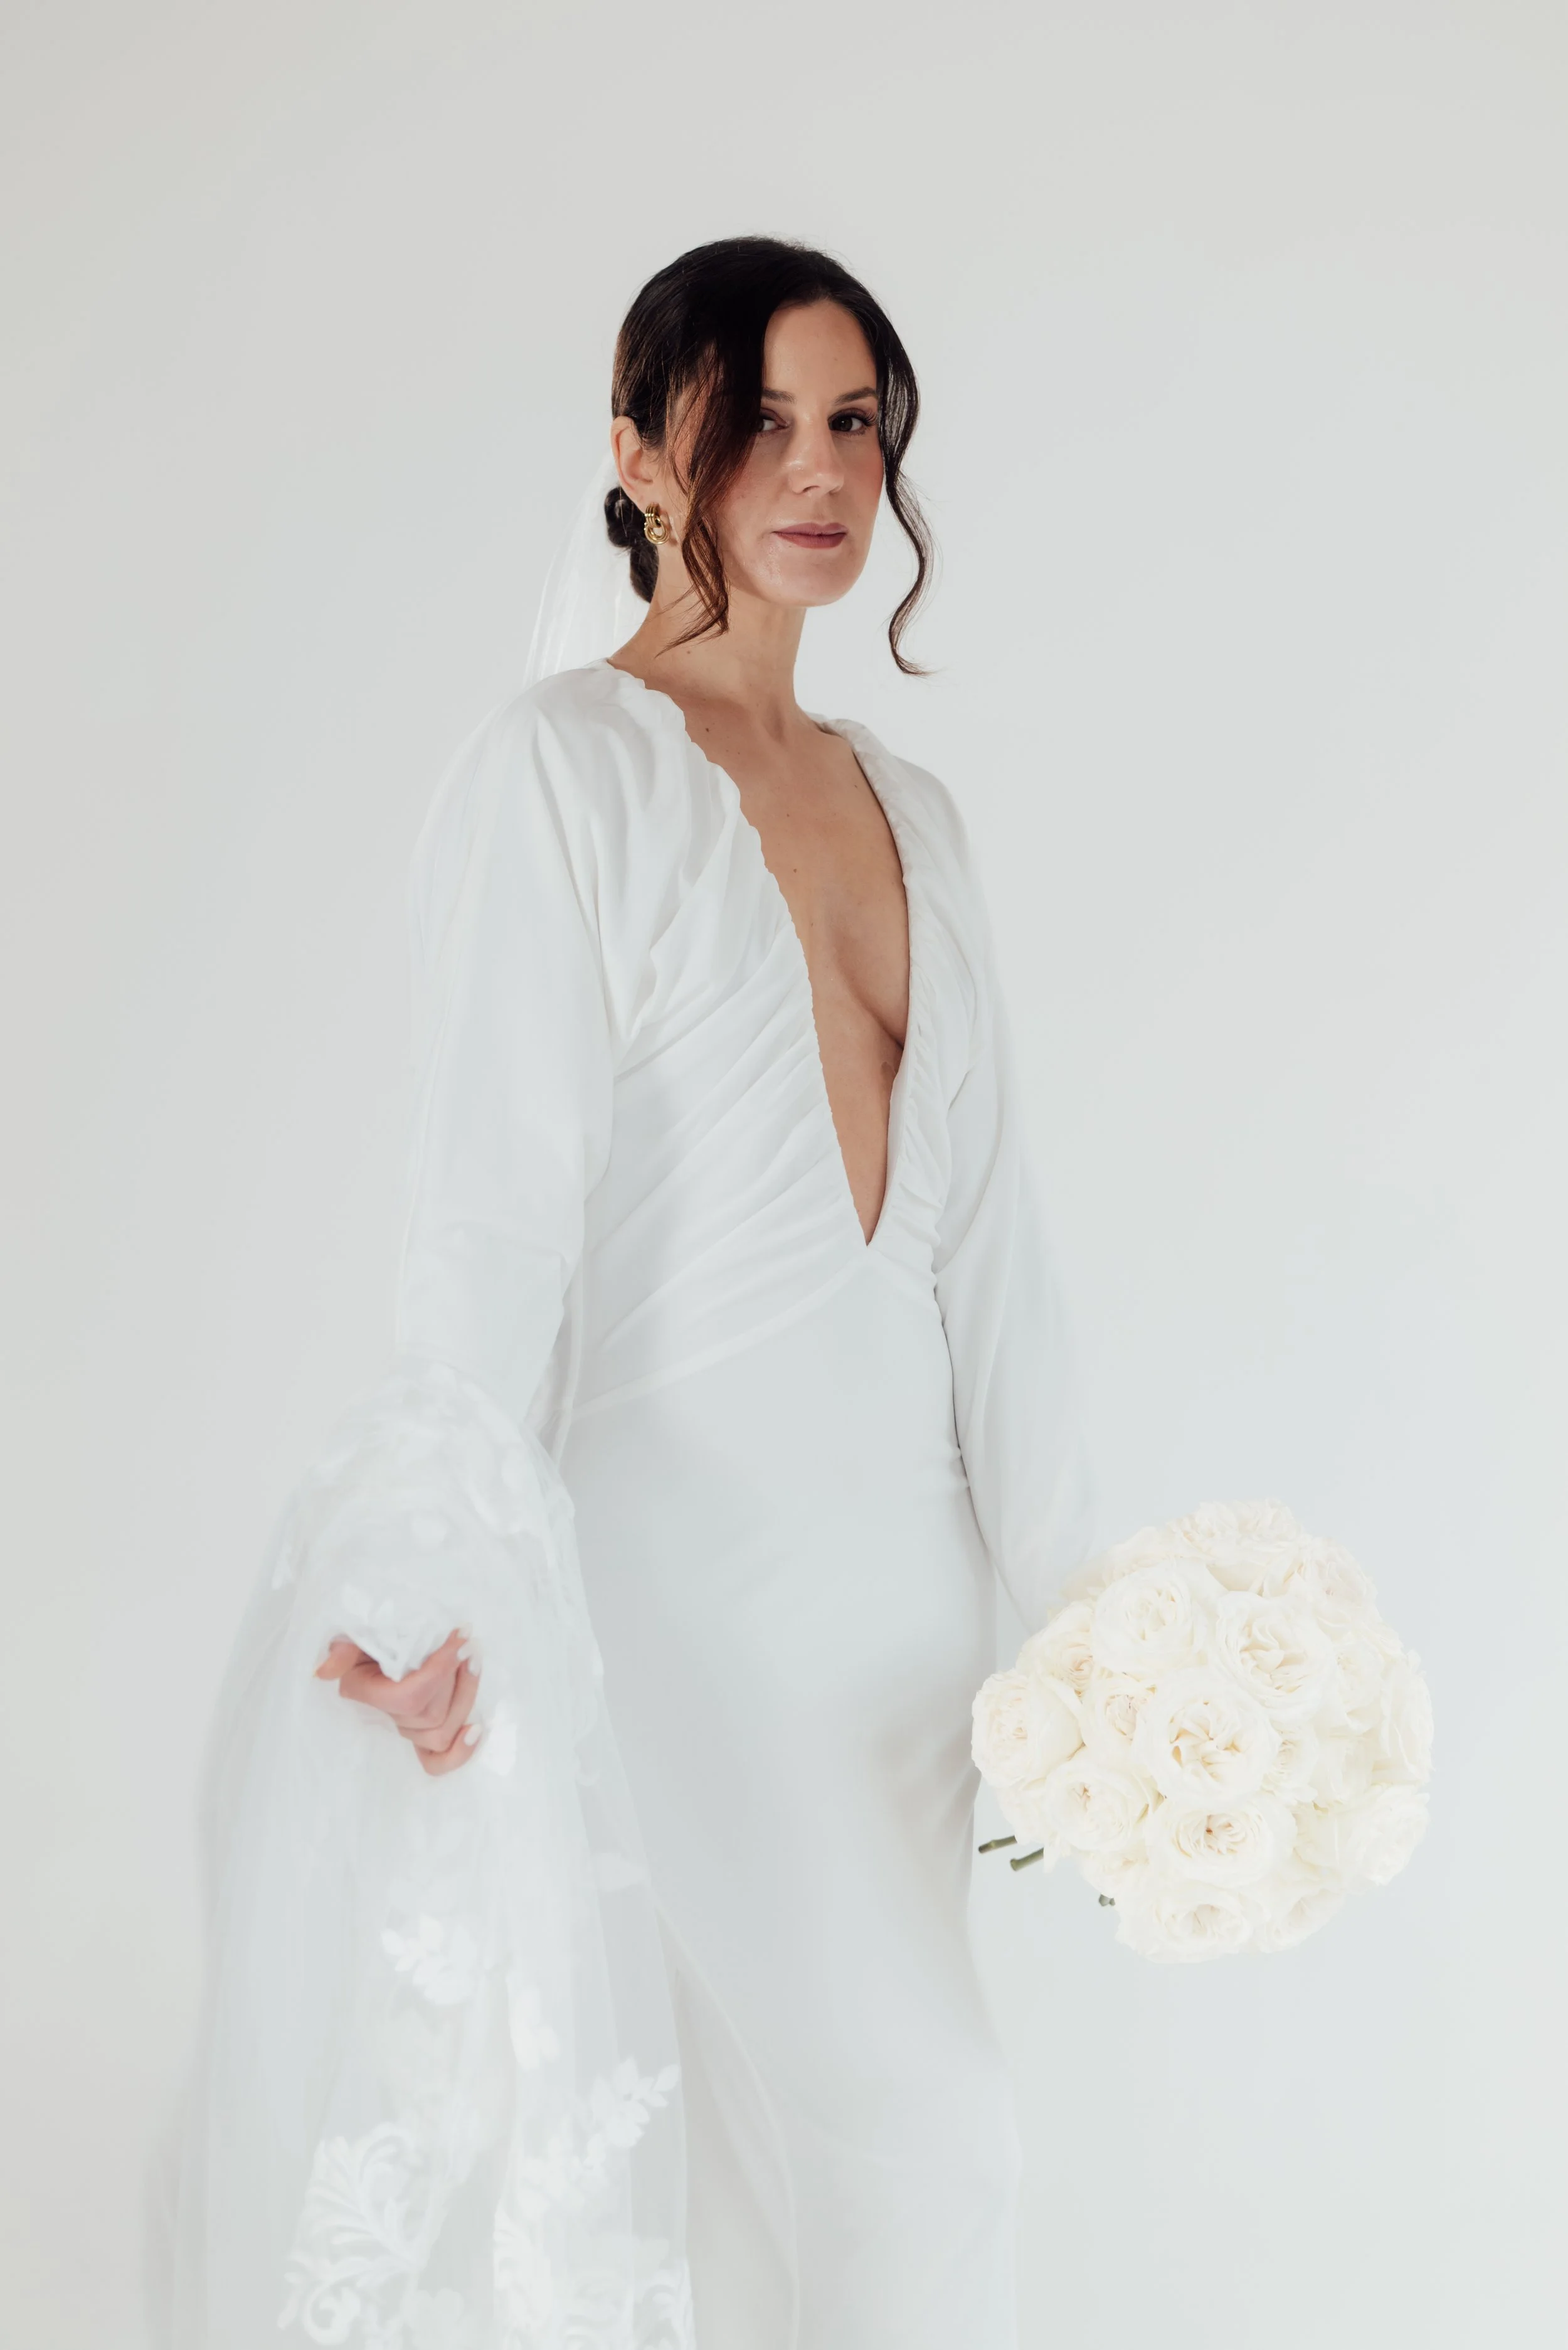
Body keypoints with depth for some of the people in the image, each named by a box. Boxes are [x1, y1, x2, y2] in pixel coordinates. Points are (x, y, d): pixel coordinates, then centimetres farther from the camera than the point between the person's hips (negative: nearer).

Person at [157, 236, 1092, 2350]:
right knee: (627, 2132, -3)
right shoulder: (566, 765, -6)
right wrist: (452, 1588, -23)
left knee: (900, 2133, 8)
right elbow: (499, 1205, -14)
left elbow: (983, 1224, 14)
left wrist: (1063, 1600, 11)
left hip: (889, 1573, 6)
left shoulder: (907, 806, 14)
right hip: (661, 1551, -6)